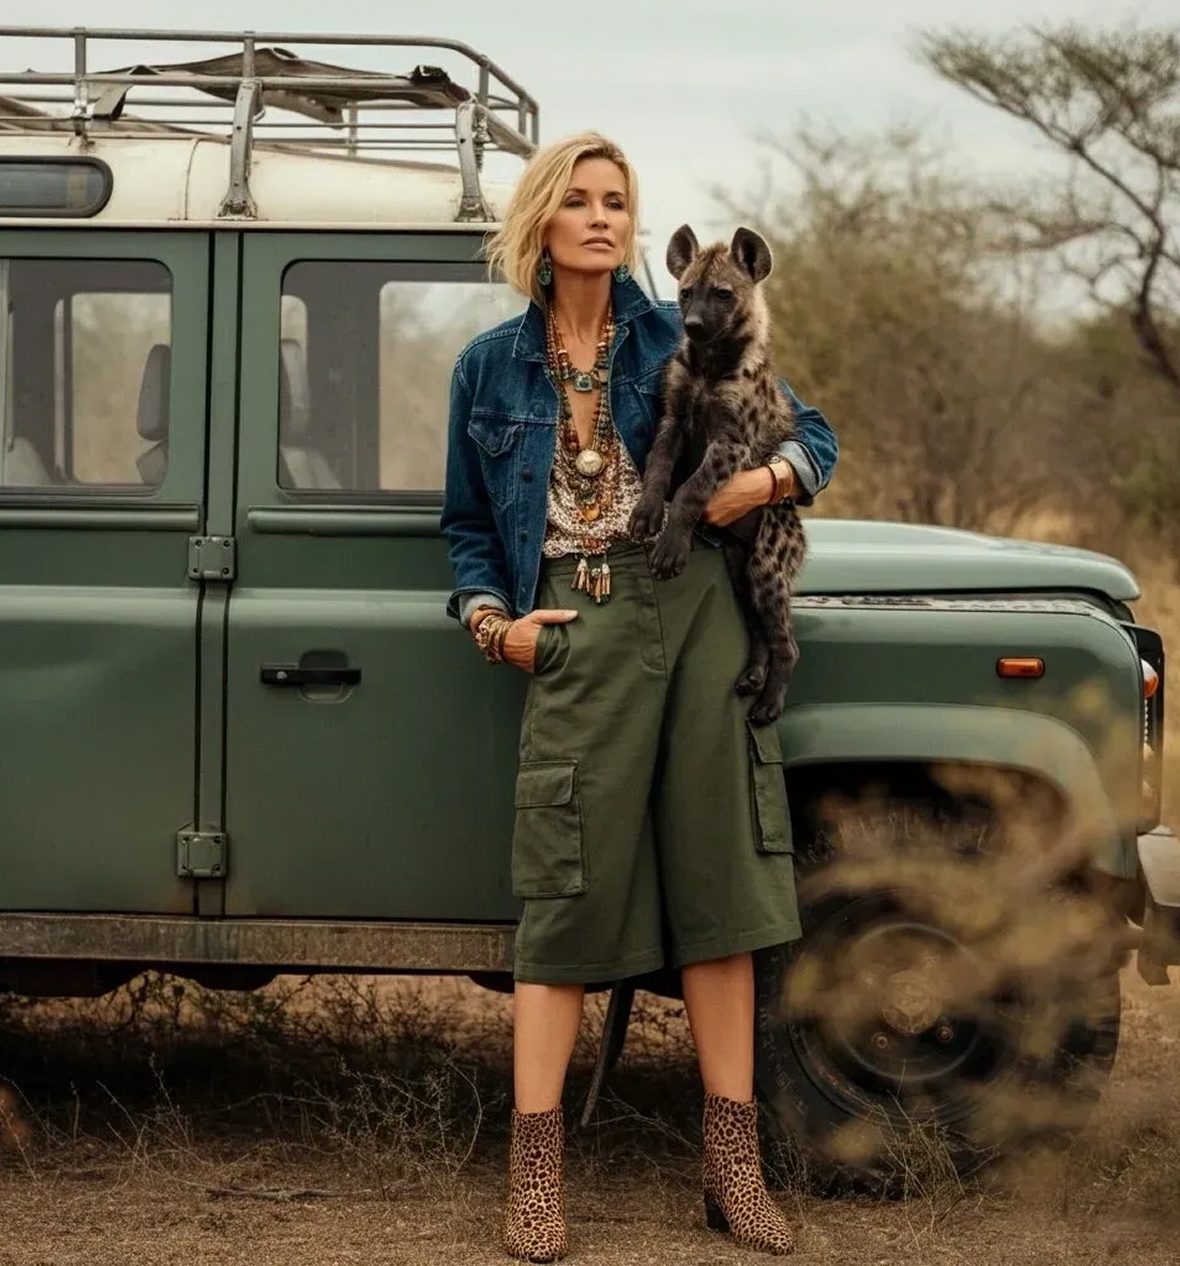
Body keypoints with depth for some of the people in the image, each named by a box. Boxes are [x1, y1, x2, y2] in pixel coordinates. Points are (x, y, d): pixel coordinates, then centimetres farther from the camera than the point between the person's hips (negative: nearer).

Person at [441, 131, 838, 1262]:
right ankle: (535, 1175, -3)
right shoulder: (489, 367, 10)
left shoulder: (681, 340, 8)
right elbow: (469, 523, 17)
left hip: (694, 612, 1)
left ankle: (732, 1166, 4)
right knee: (568, 891, -6)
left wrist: (768, 478, -8)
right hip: (574, 632, -1)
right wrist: (492, 618, 0)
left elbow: (813, 434, 13)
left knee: (714, 877, 0)